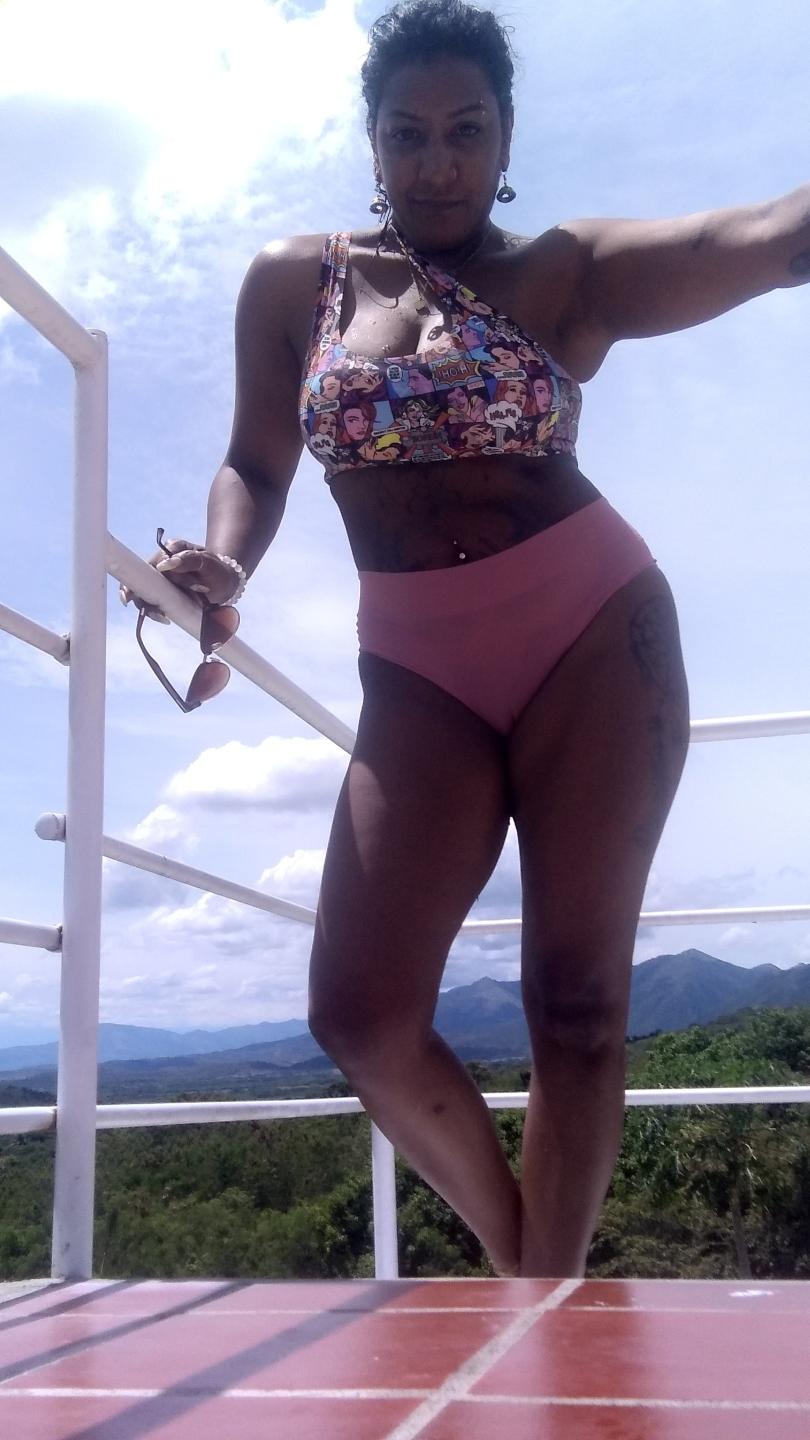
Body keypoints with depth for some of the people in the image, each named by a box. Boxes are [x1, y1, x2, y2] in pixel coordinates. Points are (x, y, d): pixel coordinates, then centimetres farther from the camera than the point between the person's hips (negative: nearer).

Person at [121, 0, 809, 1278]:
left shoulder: (570, 273, 3)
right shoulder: (292, 282, 9)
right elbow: (256, 467, 12)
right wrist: (224, 567, -10)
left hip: (596, 638, -1)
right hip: (418, 676, 2)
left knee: (577, 1000, -3)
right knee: (362, 1012, -8)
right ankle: (519, 1259, 17)